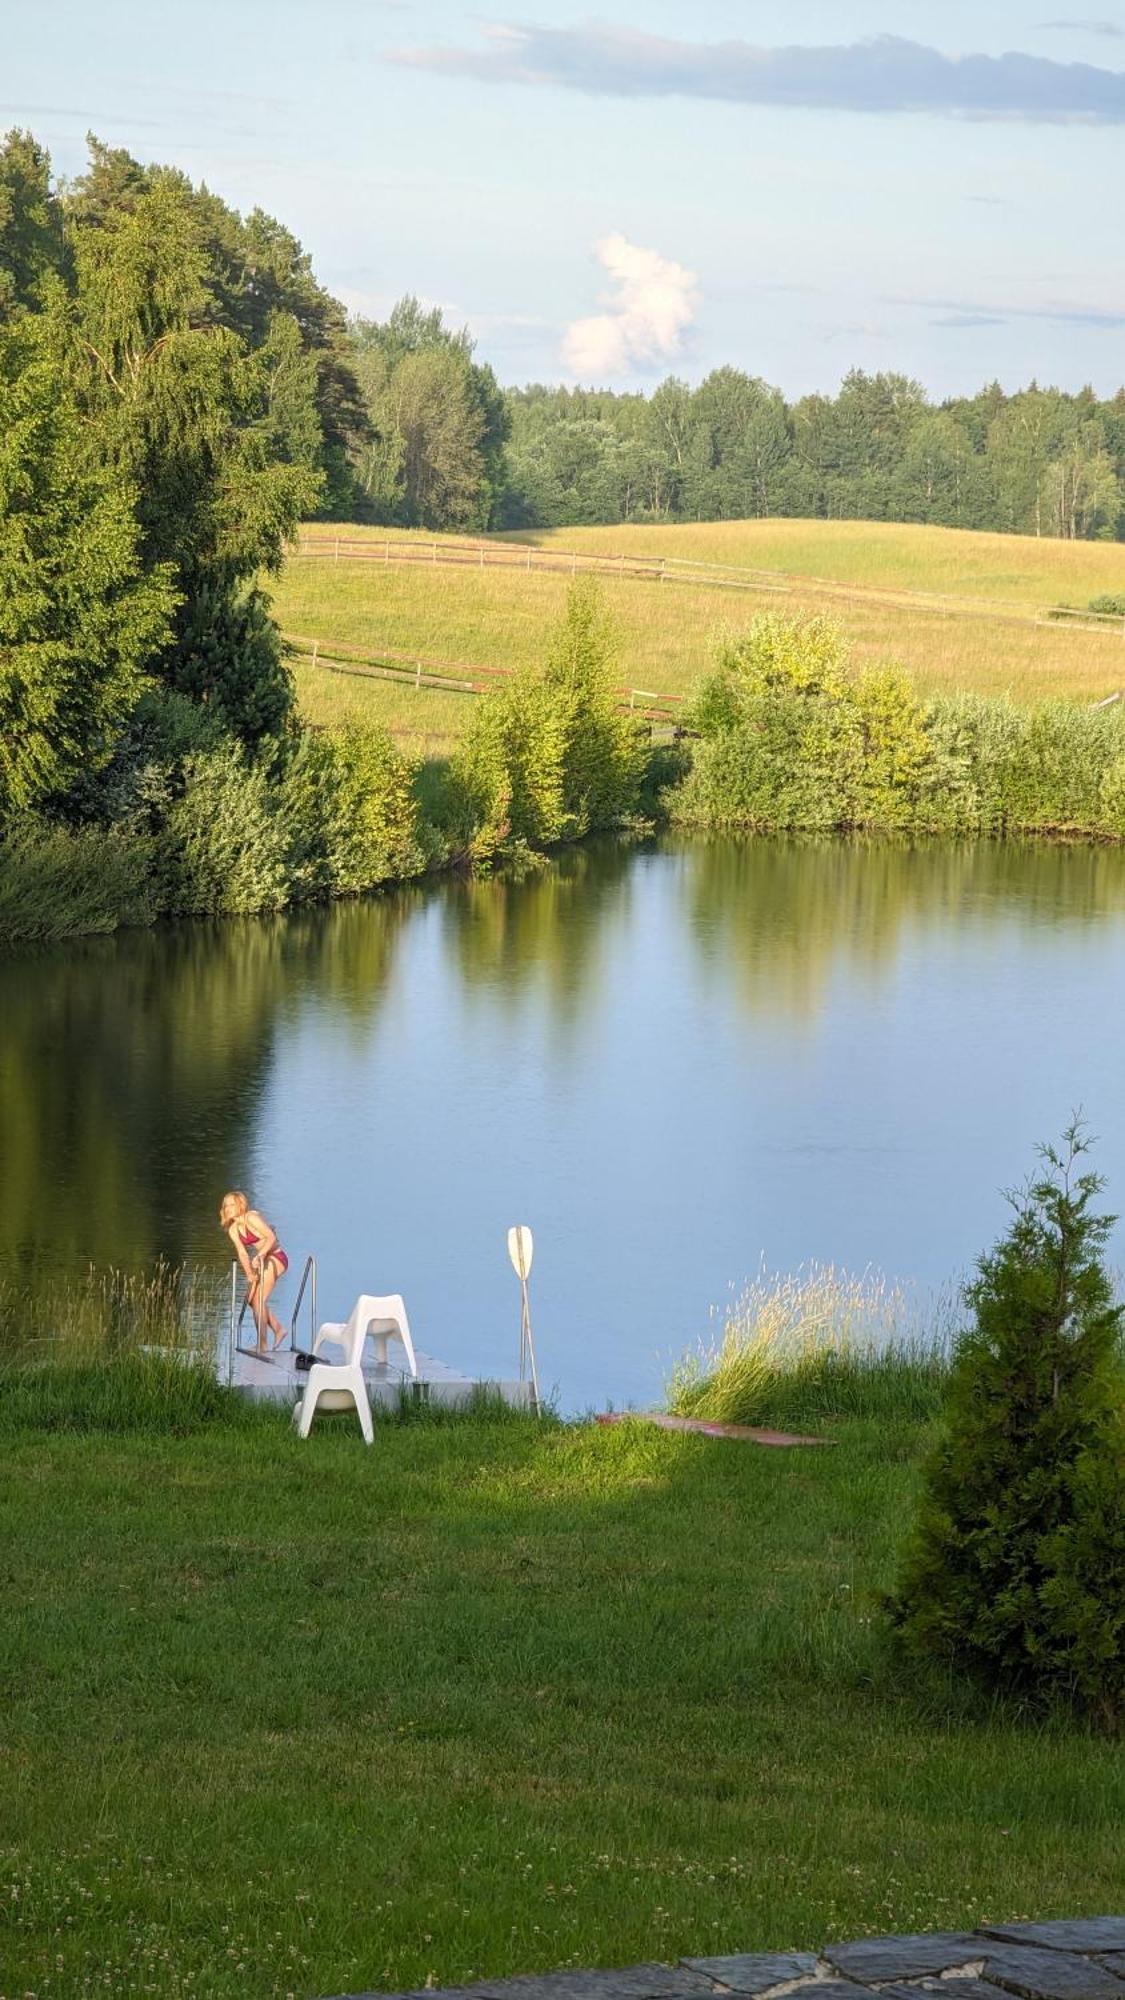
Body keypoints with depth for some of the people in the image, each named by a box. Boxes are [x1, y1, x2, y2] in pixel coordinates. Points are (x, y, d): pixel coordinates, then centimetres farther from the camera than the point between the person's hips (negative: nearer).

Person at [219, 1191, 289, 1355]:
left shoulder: (251, 1218, -17)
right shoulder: (233, 1230, 7)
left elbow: (271, 1237, -26)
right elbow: (242, 1252, -1)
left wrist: (259, 1256, -37)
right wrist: (249, 1274, -13)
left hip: (276, 1258, -9)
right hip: (262, 1261, 9)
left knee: (259, 1299, -12)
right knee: (251, 1299, 10)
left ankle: (262, 1345, -9)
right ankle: (278, 1329, 23)